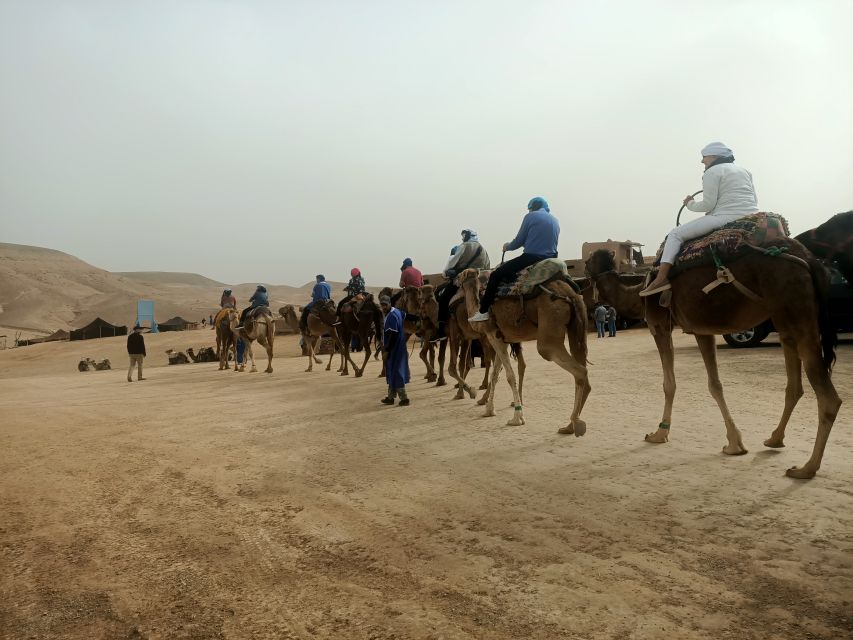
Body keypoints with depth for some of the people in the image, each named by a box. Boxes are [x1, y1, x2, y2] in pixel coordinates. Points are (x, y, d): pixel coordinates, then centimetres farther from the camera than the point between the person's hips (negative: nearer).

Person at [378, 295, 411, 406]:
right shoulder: (397, 311, 9)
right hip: (399, 348, 10)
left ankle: (404, 398, -3)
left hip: (394, 349, -10)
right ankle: (391, 397, 27)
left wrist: (386, 350, -19)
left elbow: (393, 335, -24)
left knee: (395, 373, -5)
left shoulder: (391, 316, -20)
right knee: (392, 372, 17)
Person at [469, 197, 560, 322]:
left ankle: (483, 312, -3)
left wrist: (507, 247, 20)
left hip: (532, 258, -7)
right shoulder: (556, 221, 18)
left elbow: (519, 241, 0)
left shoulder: (531, 216, 0)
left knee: (496, 275, 1)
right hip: (551, 260, 7)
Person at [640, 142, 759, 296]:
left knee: (675, 234, -5)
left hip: (727, 218, -8)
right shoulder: (744, 171, 24)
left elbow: (708, 205, -7)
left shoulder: (713, 172, 0)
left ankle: (661, 278, -20)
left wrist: (690, 204, 12)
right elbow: (754, 201, 23)